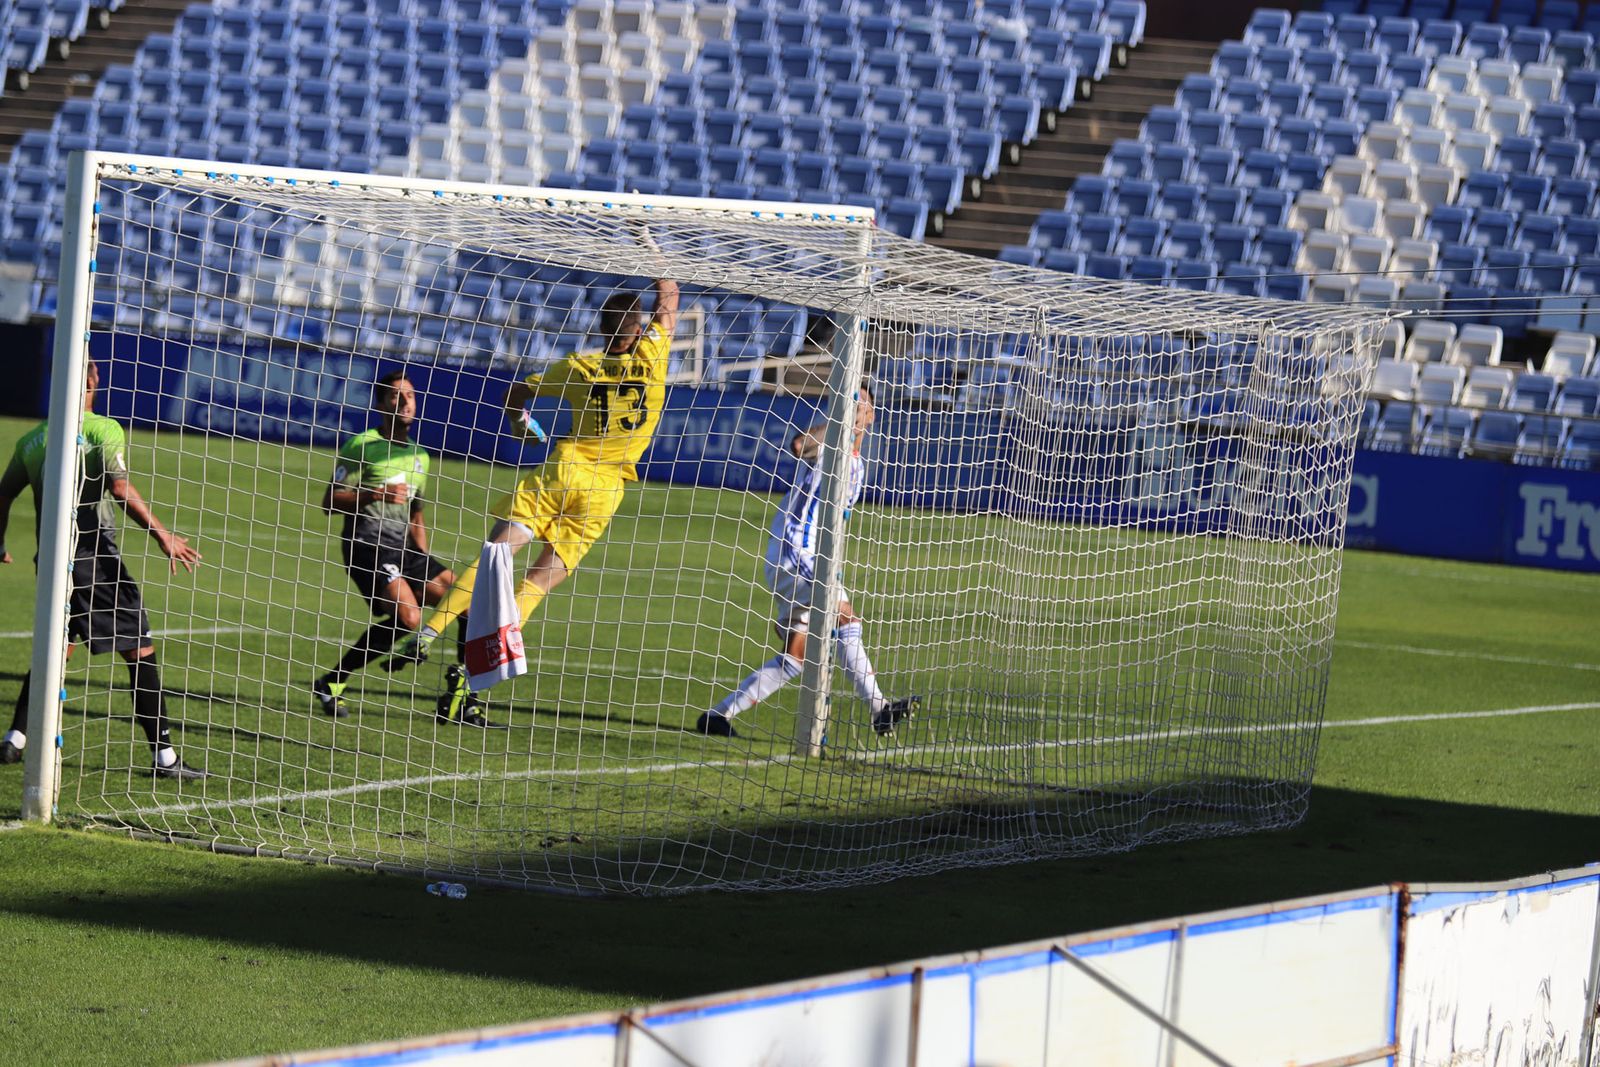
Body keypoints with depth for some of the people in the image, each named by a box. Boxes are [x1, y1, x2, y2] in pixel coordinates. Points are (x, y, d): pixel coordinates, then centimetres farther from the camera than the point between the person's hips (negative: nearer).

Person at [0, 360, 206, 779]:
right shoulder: (103, 429, -7)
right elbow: (119, 487, -19)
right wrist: (161, 535, -17)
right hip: (94, 555, -6)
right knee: (140, 650, -1)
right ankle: (163, 755, -2)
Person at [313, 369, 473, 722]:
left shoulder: (419, 457, 19)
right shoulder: (362, 446, -3)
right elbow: (330, 502, -8)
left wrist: (426, 566, 20)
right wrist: (375, 495, -23)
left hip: (404, 550, 8)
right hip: (367, 547, -7)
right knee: (407, 617, -25)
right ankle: (332, 682, -11)